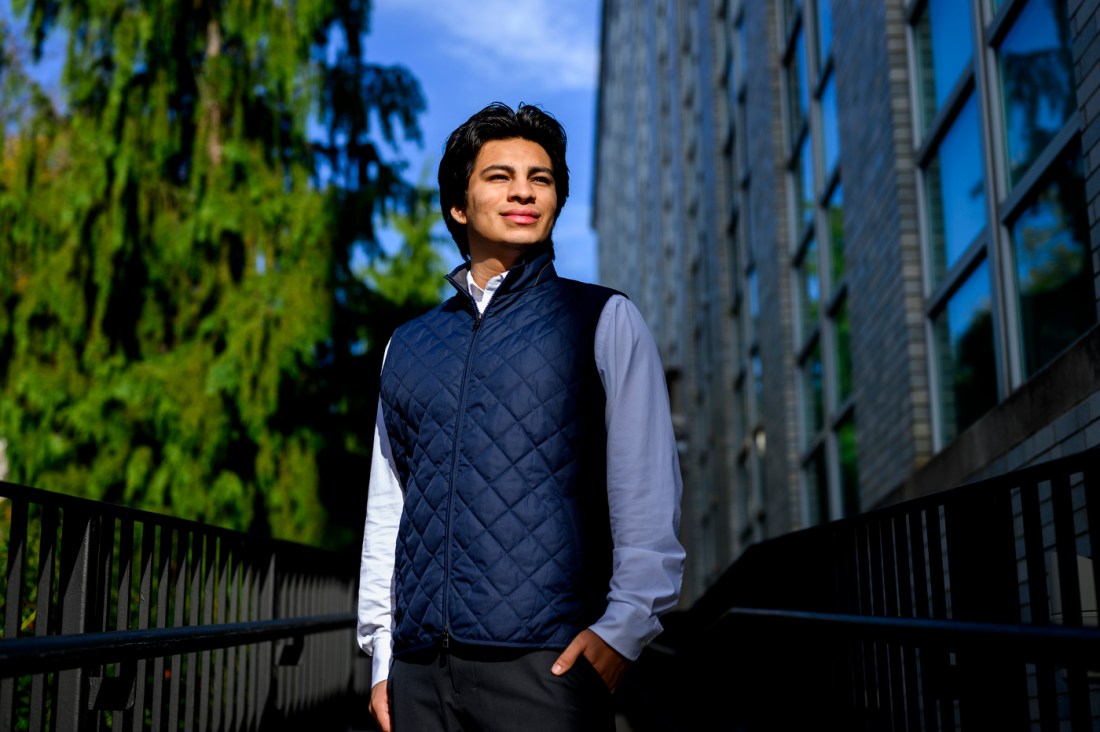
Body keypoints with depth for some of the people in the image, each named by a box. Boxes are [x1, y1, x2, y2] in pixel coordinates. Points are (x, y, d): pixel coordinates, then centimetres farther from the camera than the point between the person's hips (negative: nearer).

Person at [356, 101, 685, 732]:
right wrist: (382, 658, 10)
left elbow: (648, 491, -2)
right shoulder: (407, 346, 15)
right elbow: (386, 508, 15)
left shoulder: (603, 320, 5)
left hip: (546, 662, -3)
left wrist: (622, 628, -13)